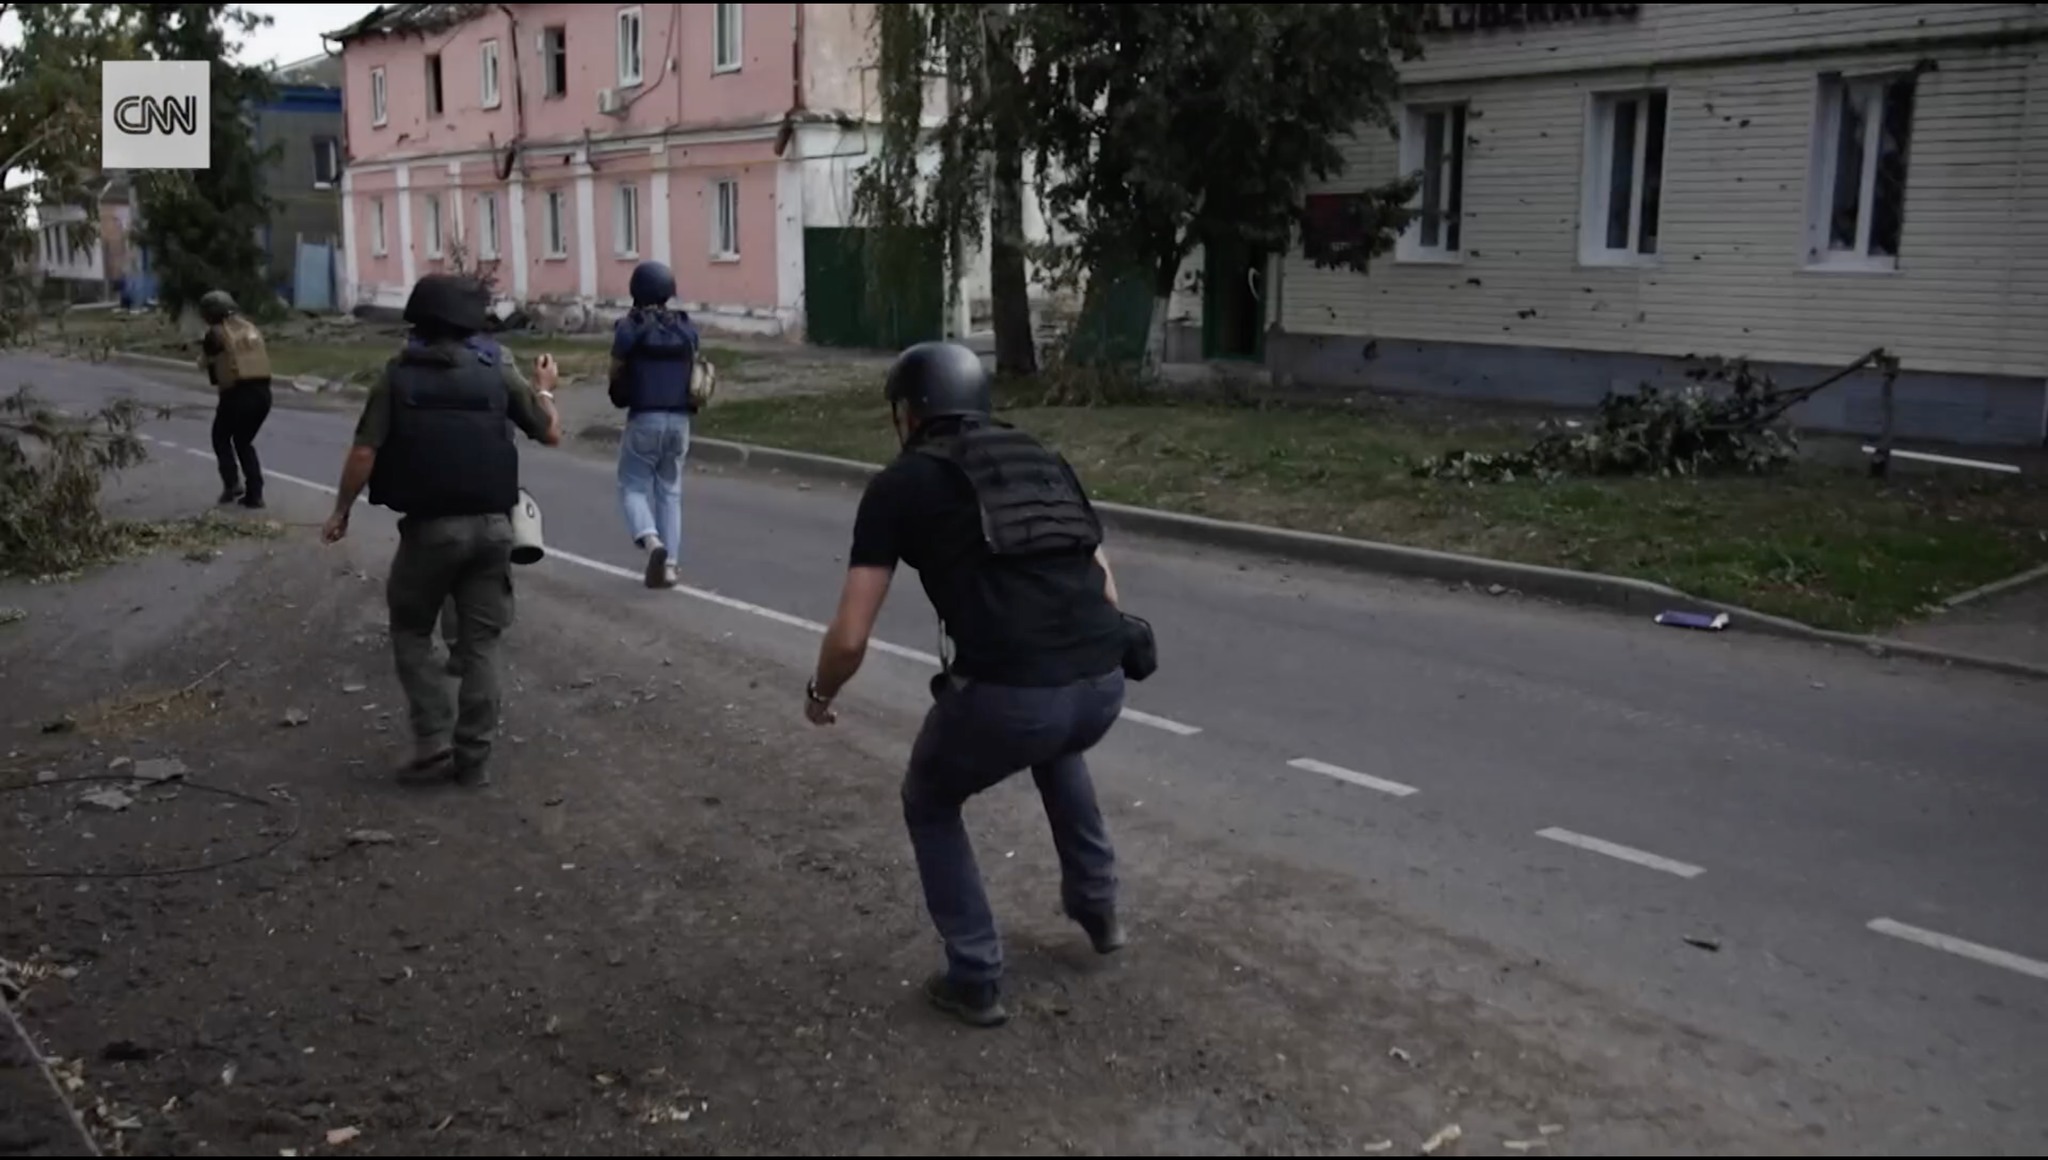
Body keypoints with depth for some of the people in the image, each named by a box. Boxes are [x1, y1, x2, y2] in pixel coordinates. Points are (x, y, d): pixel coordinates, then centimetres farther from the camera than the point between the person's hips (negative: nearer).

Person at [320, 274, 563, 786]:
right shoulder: (497, 372, 1)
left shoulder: (397, 377, -3)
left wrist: (341, 511, 5)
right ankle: (473, 758, 10)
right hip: (490, 525, 2)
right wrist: (545, 388, 29)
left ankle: (432, 735, 5)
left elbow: (364, 454, -9)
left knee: (411, 630, 17)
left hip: (429, 526, -2)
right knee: (480, 642, 8)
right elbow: (551, 434, 10)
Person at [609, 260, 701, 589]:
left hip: (644, 419, -4)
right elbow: (693, 369, 10)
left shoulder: (629, 328, -9)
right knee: (670, 490, 12)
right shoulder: (687, 328, 3)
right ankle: (669, 564, 8)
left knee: (633, 485, 8)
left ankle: (651, 540, -18)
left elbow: (616, 374, -2)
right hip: (679, 419, 4)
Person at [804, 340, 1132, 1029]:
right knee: (1055, 748, 43)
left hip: (1006, 695, -5)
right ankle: (1097, 906, 48)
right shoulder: (1044, 462, 23)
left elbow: (851, 638, 5)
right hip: (1104, 684, 6)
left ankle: (975, 981, 26)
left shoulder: (900, 484, 9)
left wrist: (819, 695, 26)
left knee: (930, 805, 27)